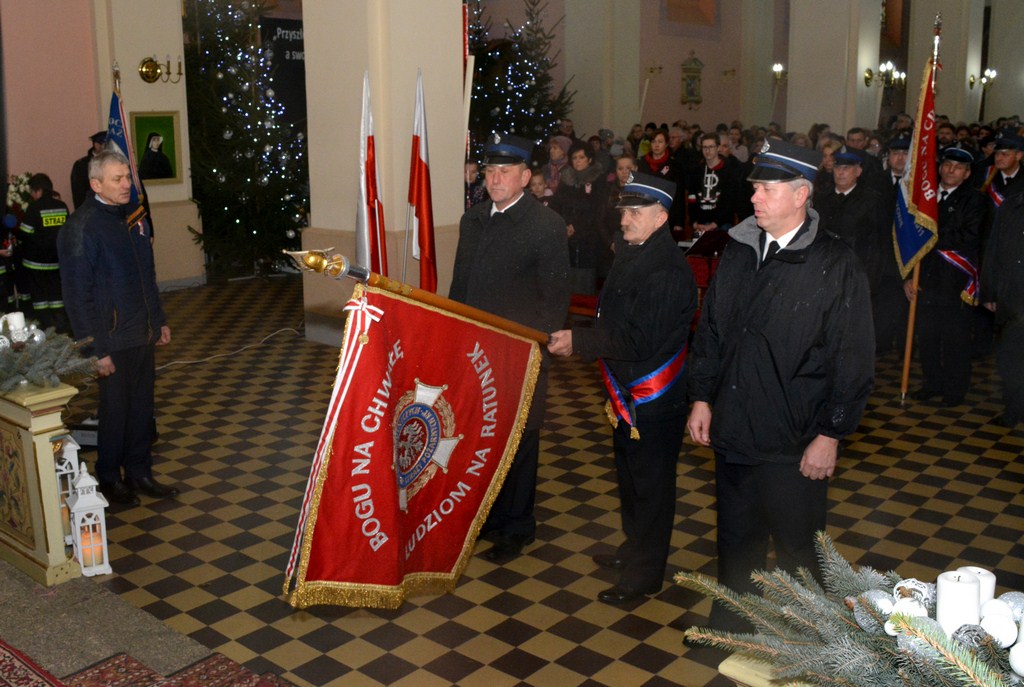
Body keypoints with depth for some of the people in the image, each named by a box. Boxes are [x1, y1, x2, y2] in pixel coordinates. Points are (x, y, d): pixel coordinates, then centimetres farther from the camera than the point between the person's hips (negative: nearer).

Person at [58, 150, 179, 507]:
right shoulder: (81, 227, -17)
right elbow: (77, 294, -17)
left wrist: (159, 320, 17)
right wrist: (96, 349, -18)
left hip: (143, 333, 7)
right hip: (113, 339, -7)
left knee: (141, 407, 16)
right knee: (115, 411, 7)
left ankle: (139, 473, 31)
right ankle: (109, 480, 26)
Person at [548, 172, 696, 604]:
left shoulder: (668, 271, -24)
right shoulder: (631, 254, 7)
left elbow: (639, 342, -26)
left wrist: (578, 341, -21)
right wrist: (579, 339, 0)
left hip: (654, 400, -10)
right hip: (628, 394, 10)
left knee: (650, 485, 5)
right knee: (629, 475, 24)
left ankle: (644, 575, 20)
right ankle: (633, 548, 44)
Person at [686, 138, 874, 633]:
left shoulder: (837, 266, -12)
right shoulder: (738, 252, 5)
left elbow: (853, 360, -11)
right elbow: (709, 329, 13)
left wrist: (830, 434, -12)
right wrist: (702, 397, 9)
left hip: (794, 443, -5)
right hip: (732, 428, 5)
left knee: (796, 547, 10)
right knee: (735, 537, 20)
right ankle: (731, 624, 40)